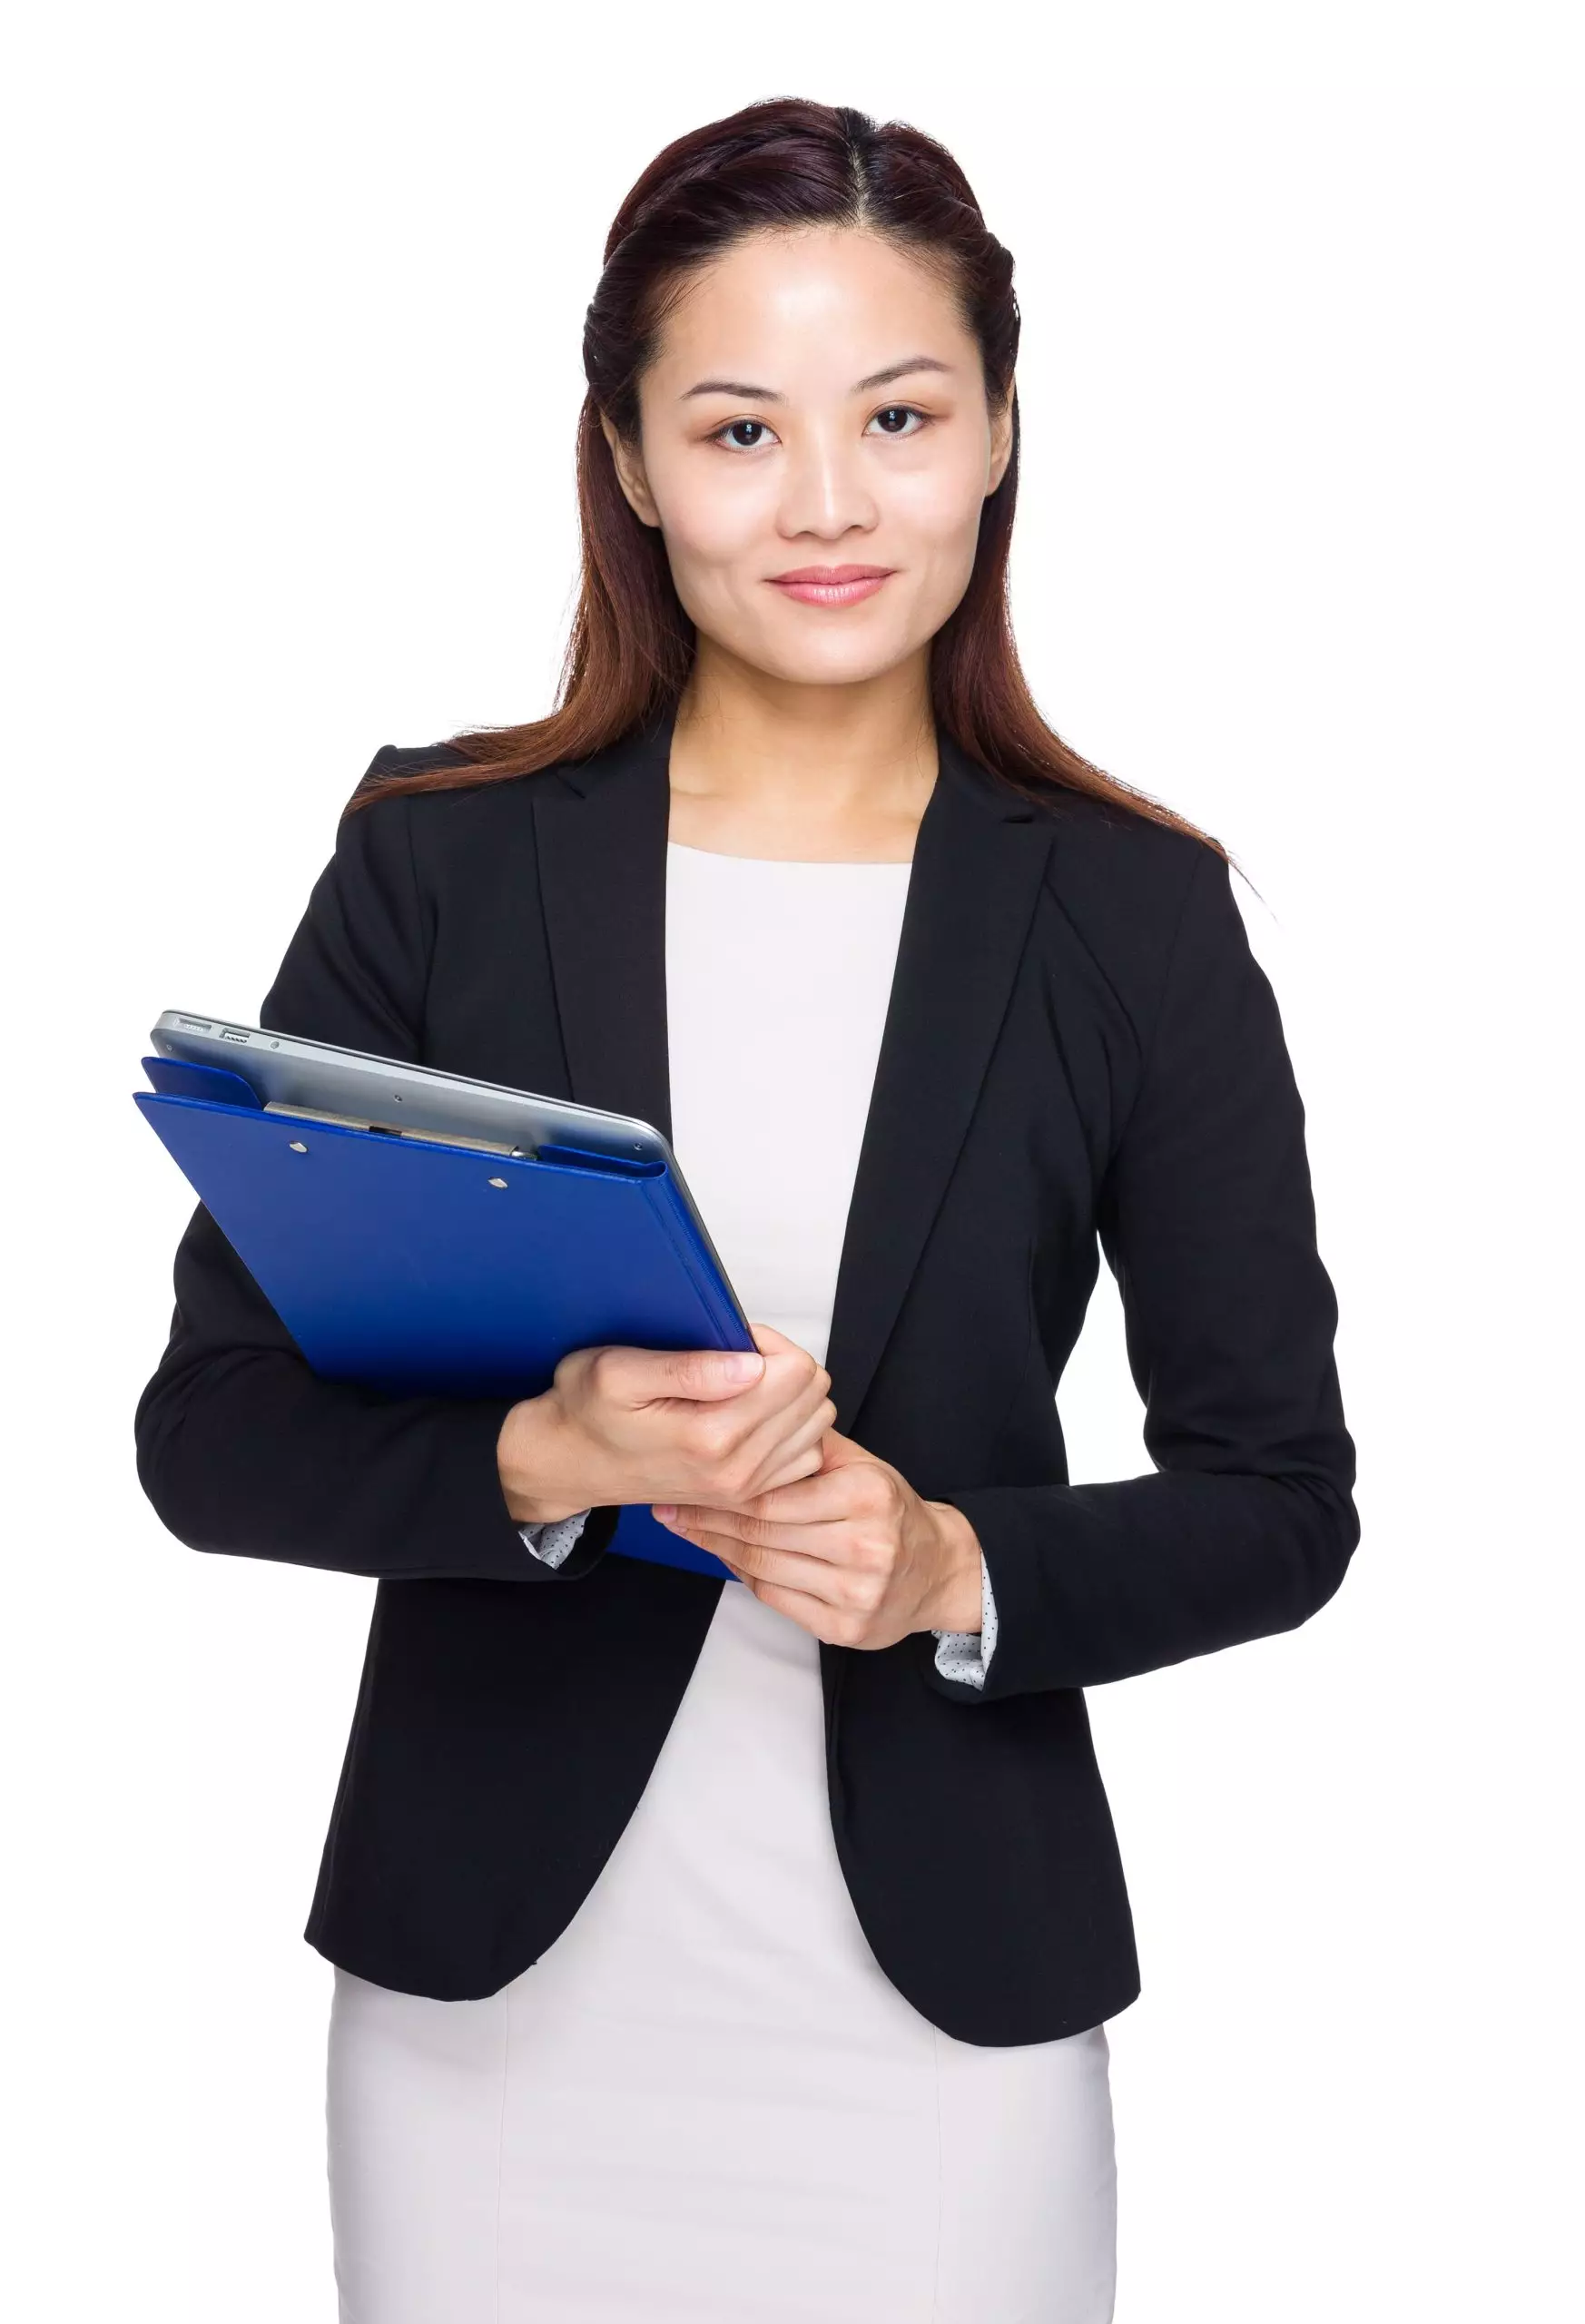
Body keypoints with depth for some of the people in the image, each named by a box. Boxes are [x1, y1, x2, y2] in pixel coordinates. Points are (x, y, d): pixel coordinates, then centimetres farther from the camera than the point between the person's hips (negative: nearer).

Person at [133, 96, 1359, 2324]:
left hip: (942, 2003, 0)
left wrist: (960, 1567, -16)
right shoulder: (438, 863, -4)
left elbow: (1280, 1495, 1)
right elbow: (211, 1427, -3)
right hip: (495, 1994, 0)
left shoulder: (1133, 916, -3)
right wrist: (548, 1459, -20)